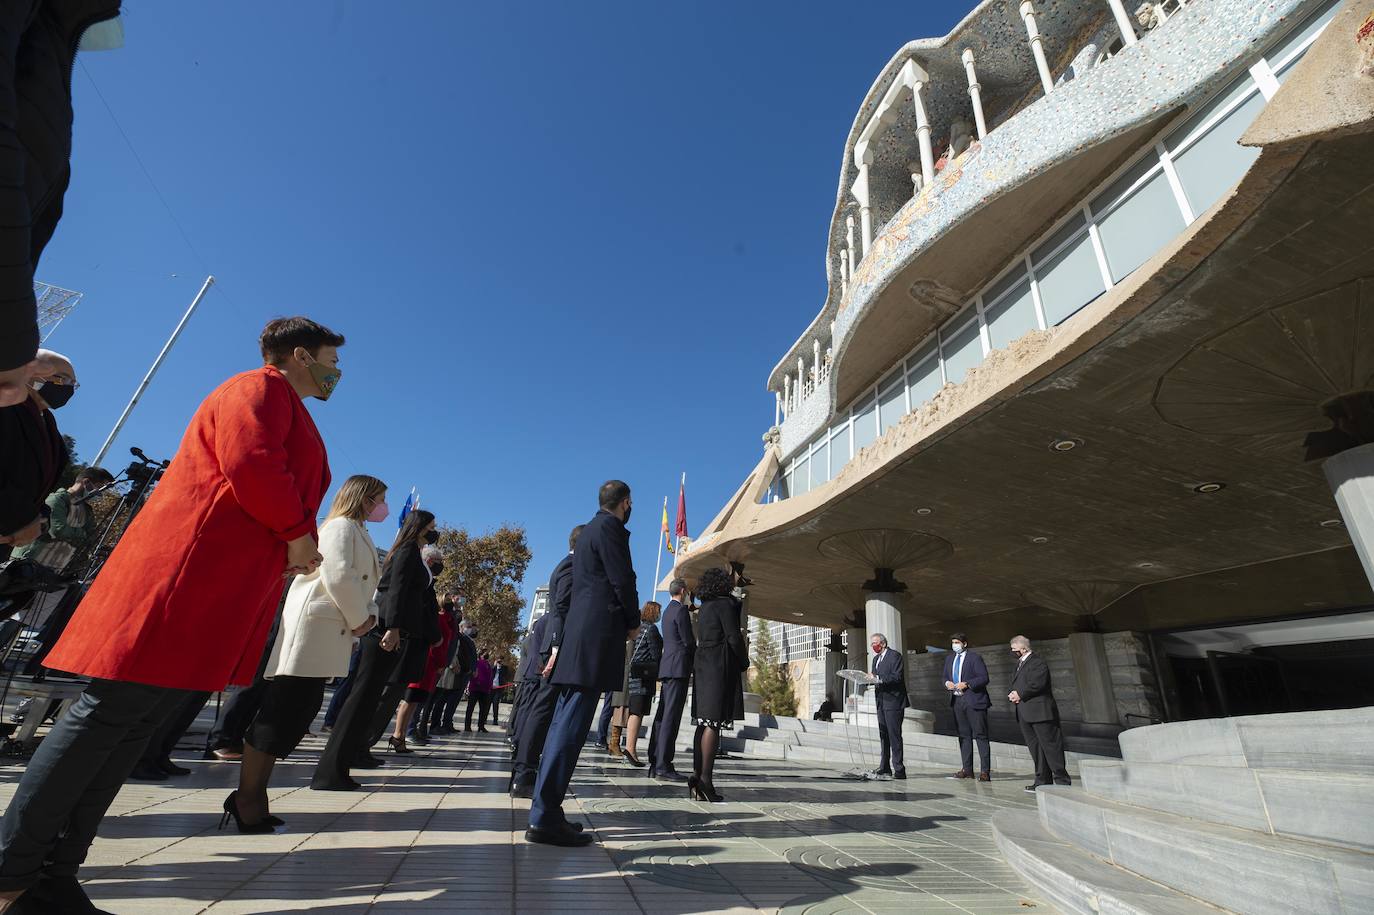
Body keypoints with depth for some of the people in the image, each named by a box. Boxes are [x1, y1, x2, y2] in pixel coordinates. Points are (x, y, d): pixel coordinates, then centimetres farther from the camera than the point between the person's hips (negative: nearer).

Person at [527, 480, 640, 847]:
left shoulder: (588, 530, 23)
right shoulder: (610, 527, -6)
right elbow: (623, 579, -11)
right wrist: (633, 622, 3)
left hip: (578, 632, 10)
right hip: (598, 633, -10)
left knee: (564, 721, 10)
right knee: (572, 724, -9)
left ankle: (544, 811, 17)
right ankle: (545, 817, -6)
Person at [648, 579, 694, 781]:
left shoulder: (668, 610, 19)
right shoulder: (681, 610, -9)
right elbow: (689, 641, -12)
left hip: (666, 668, 9)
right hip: (678, 667, -9)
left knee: (662, 716, 10)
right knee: (671, 717, -9)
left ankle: (655, 764, 13)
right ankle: (664, 766, -9)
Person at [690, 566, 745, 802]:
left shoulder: (705, 606, 16)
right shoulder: (725, 604, -10)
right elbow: (734, 638, -12)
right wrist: (744, 663, 1)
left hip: (703, 665, 9)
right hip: (720, 667, -9)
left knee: (704, 722, 10)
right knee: (714, 723, -8)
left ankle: (696, 774, 11)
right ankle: (705, 778, -9)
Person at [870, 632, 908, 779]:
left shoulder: (895, 655, -9)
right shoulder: (876, 658, 17)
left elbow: (897, 677, -18)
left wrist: (880, 680, -26)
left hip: (893, 701, -8)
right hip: (881, 701, 8)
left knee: (894, 735, -8)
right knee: (883, 735, 11)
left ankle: (899, 770, -4)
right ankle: (884, 768, 18)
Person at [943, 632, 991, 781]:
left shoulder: (975, 657, -7)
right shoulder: (949, 658, 13)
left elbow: (984, 678, -12)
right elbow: (945, 677, 18)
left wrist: (967, 684, -21)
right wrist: (947, 683, -4)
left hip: (973, 701, -6)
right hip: (957, 701, 6)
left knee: (980, 735, -2)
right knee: (964, 735, 11)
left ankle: (985, 771, 2)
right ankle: (967, 769, 18)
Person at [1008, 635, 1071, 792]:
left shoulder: (1038, 662, -12)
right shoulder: (1020, 663, 19)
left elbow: (1037, 683, -22)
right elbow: (1016, 684, 22)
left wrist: (1020, 695, -15)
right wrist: (1013, 694, 1)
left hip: (1040, 712, -9)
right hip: (1025, 714, 9)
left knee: (1050, 745, -2)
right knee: (1035, 747, 12)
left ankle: (1062, 780, 8)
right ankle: (1043, 781, 19)